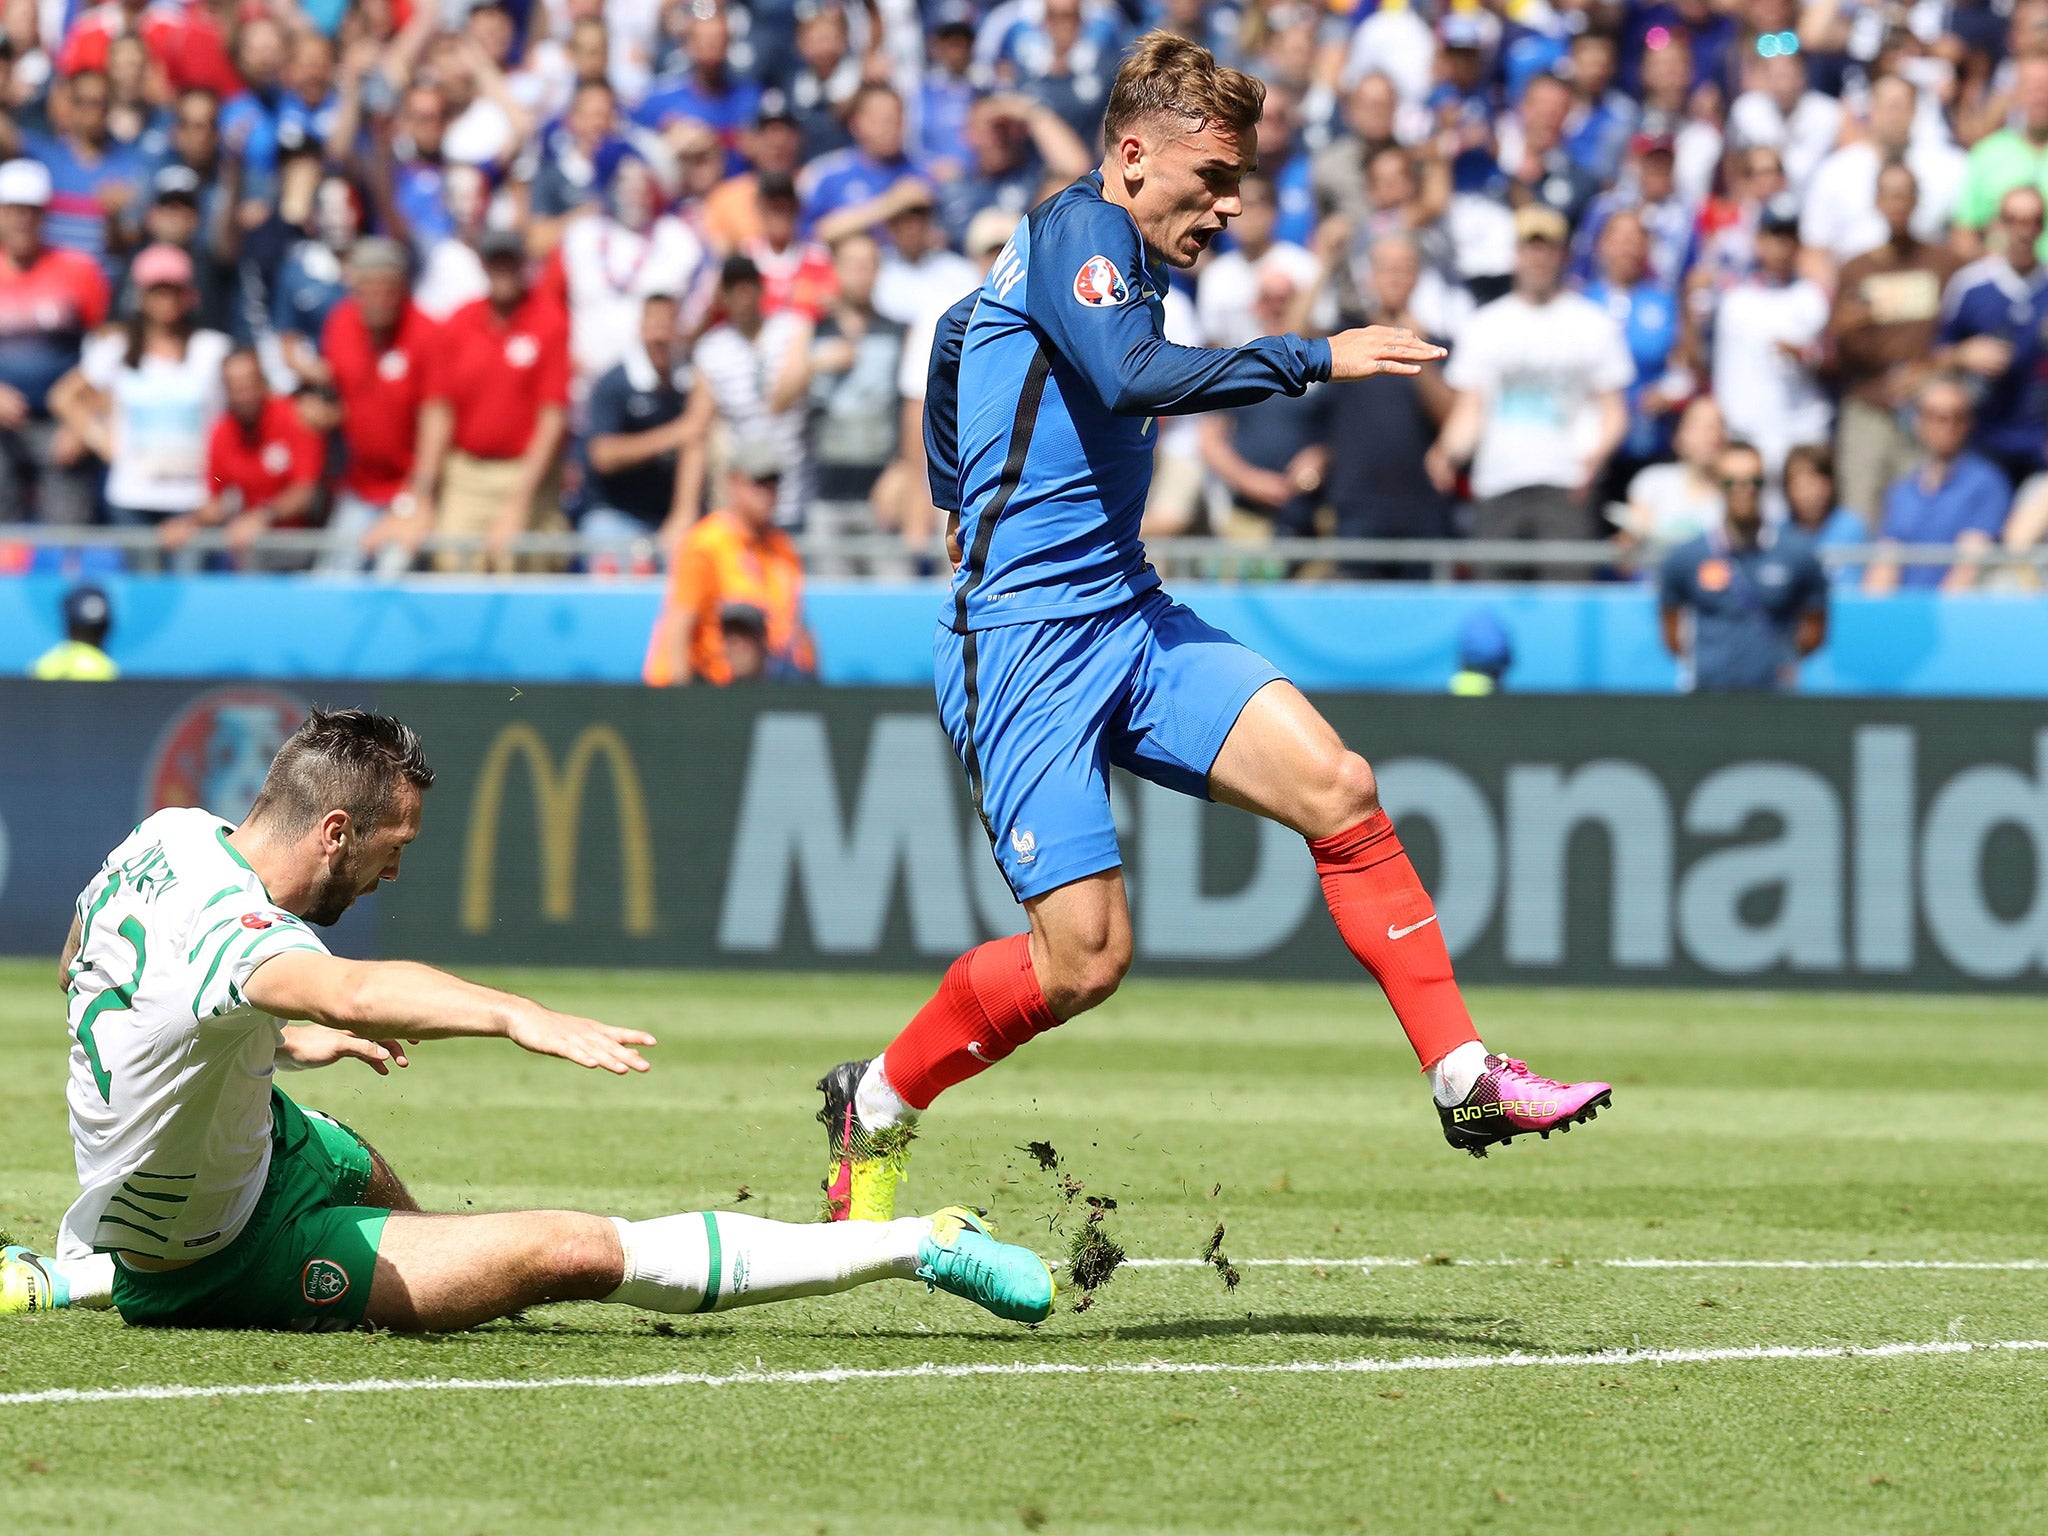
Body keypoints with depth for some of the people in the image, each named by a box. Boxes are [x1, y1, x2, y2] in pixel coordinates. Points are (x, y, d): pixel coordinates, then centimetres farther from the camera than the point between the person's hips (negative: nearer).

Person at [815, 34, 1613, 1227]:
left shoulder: (1117, 259, 20)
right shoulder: (1075, 230, -9)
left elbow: (956, 332, 35)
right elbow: (1133, 375, -28)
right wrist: (1316, 360, -27)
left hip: (1128, 615, 9)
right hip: (1027, 643, -9)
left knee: (1336, 785, -11)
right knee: (1085, 956, -12)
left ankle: (1464, 1075, -11)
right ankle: (875, 1107, 12)